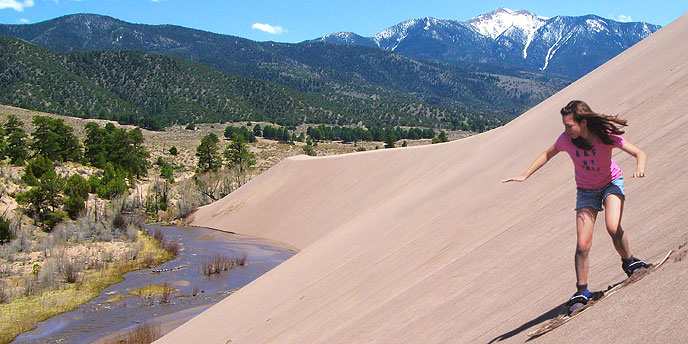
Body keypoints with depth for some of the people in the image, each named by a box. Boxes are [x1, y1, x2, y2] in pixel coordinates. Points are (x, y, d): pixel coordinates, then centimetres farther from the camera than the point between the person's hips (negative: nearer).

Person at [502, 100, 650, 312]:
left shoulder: (607, 135, -26)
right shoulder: (567, 139, -19)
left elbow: (639, 153, -22)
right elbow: (547, 155, 0)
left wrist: (640, 169, -44)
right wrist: (524, 176, -4)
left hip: (611, 183, -2)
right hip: (586, 191, 2)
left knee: (613, 227, -27)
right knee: (582, 244, -7)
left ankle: (629, 262, 3)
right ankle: (581, 292, 5)